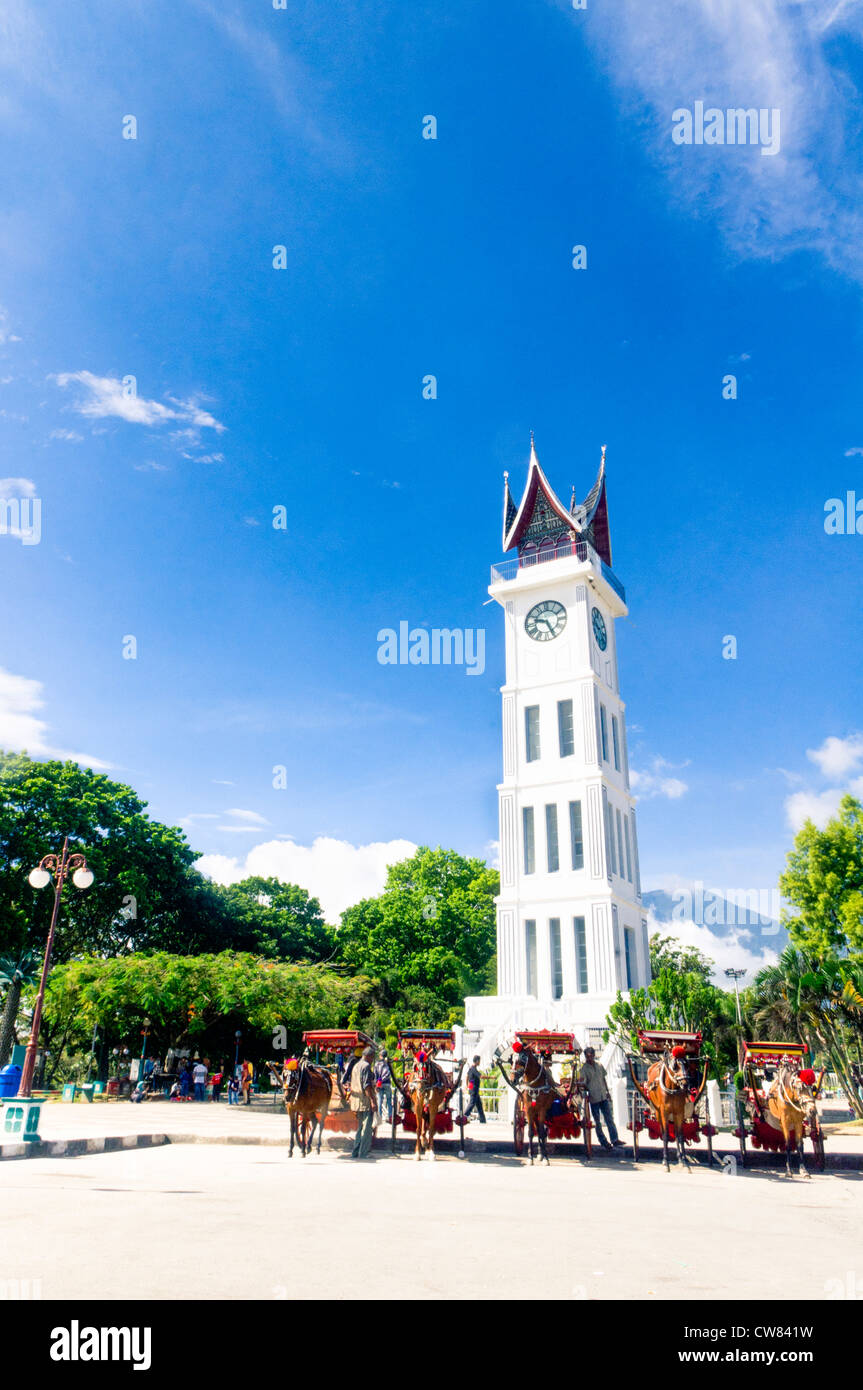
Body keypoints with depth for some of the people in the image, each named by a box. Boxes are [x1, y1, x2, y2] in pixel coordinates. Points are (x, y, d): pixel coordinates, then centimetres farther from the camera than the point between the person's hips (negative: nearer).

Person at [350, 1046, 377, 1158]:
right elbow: (366, 1085, -20)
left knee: (360, 1127, 16)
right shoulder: (366, 1066, -11)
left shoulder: (356, 1066, 17)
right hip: (366, 1101, -9)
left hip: (356, 1101, 9)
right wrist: (372, 1101, -23)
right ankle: (363, 1153, -4)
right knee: (367, 1127, -4)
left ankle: (355, 1152, 17)